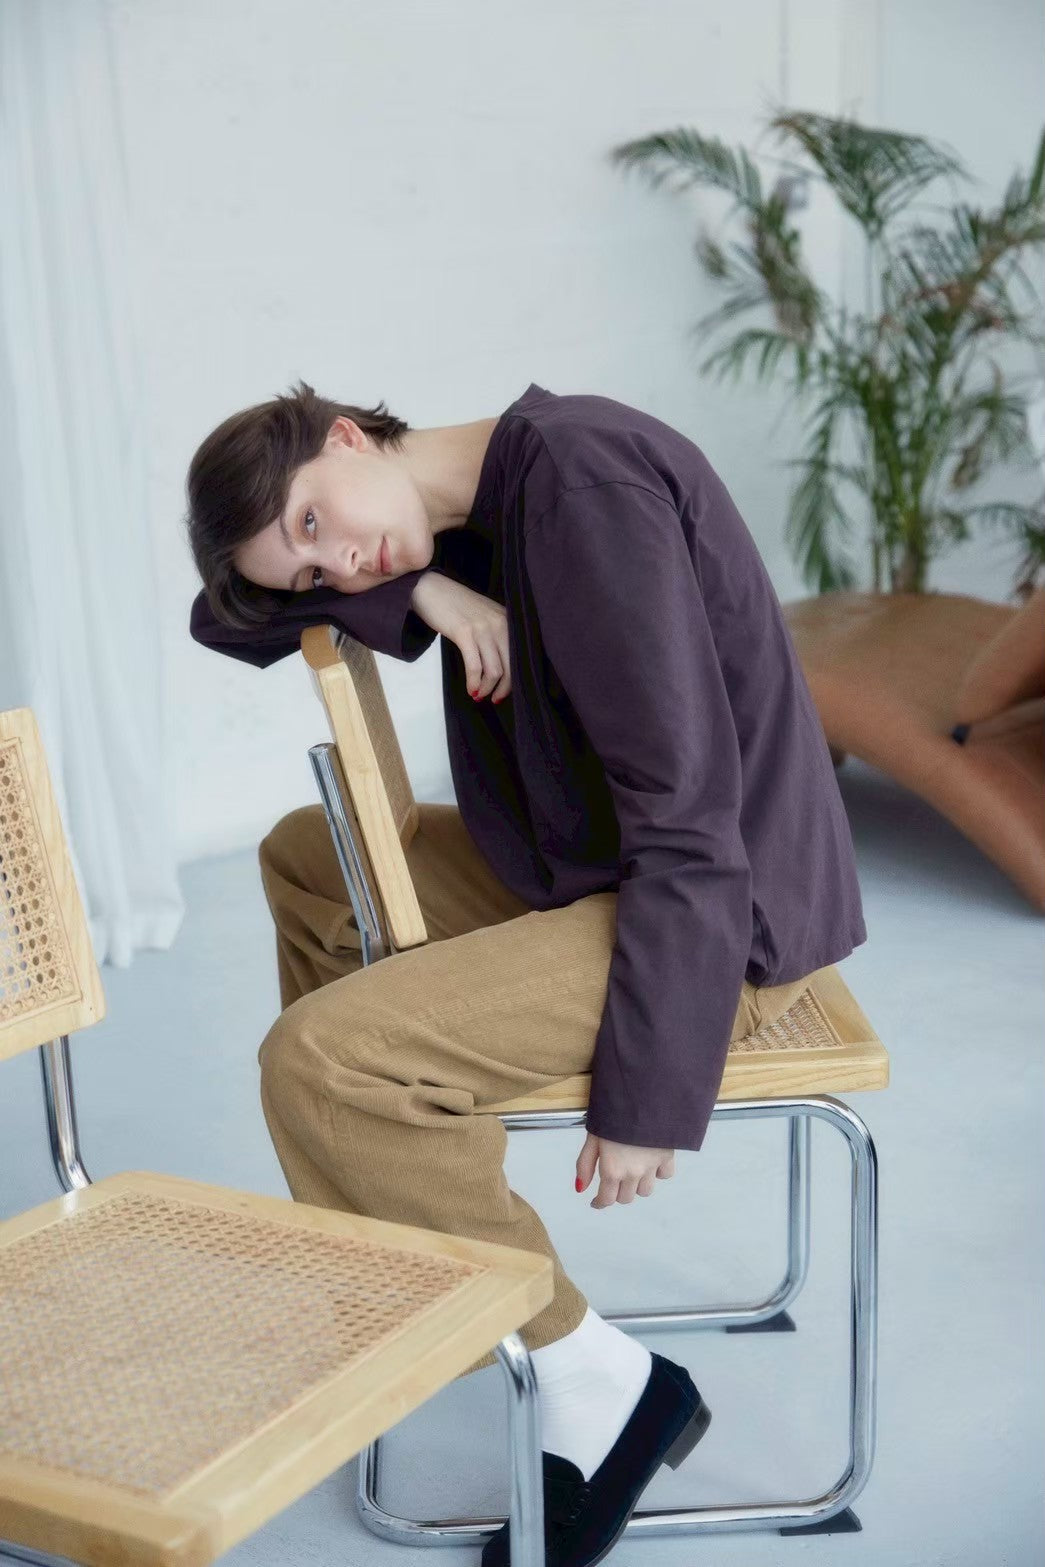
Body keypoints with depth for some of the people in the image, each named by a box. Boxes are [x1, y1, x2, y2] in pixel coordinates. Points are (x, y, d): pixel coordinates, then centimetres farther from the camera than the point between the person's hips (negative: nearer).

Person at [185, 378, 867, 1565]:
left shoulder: (576, 471, -20)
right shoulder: (473, 527, 8)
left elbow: (688, 807, -24)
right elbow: (225, 619, 12)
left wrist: (651, 1093, -23)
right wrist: (411, 590, -7)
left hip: (724, 917, -10)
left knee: (315, 1063, -21)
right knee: (307, 857, 22)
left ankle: (598, 1385, -8)